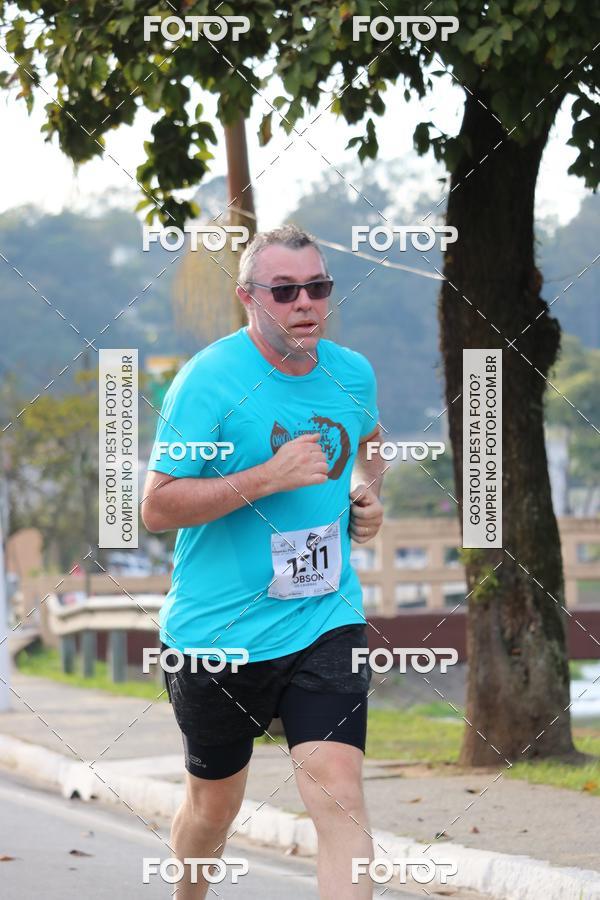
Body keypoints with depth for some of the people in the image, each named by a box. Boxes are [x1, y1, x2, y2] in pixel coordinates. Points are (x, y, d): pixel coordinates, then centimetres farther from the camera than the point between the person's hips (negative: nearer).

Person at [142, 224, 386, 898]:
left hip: (326, 622, 3)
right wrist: (268, 477, -24)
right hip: (218, 633, -3)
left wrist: (369, 493, 7)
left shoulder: (353, 373, 4)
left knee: (340, 797, -14)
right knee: (215, 804, 15)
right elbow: (156, 508, -17)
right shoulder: (209, 379, -14)